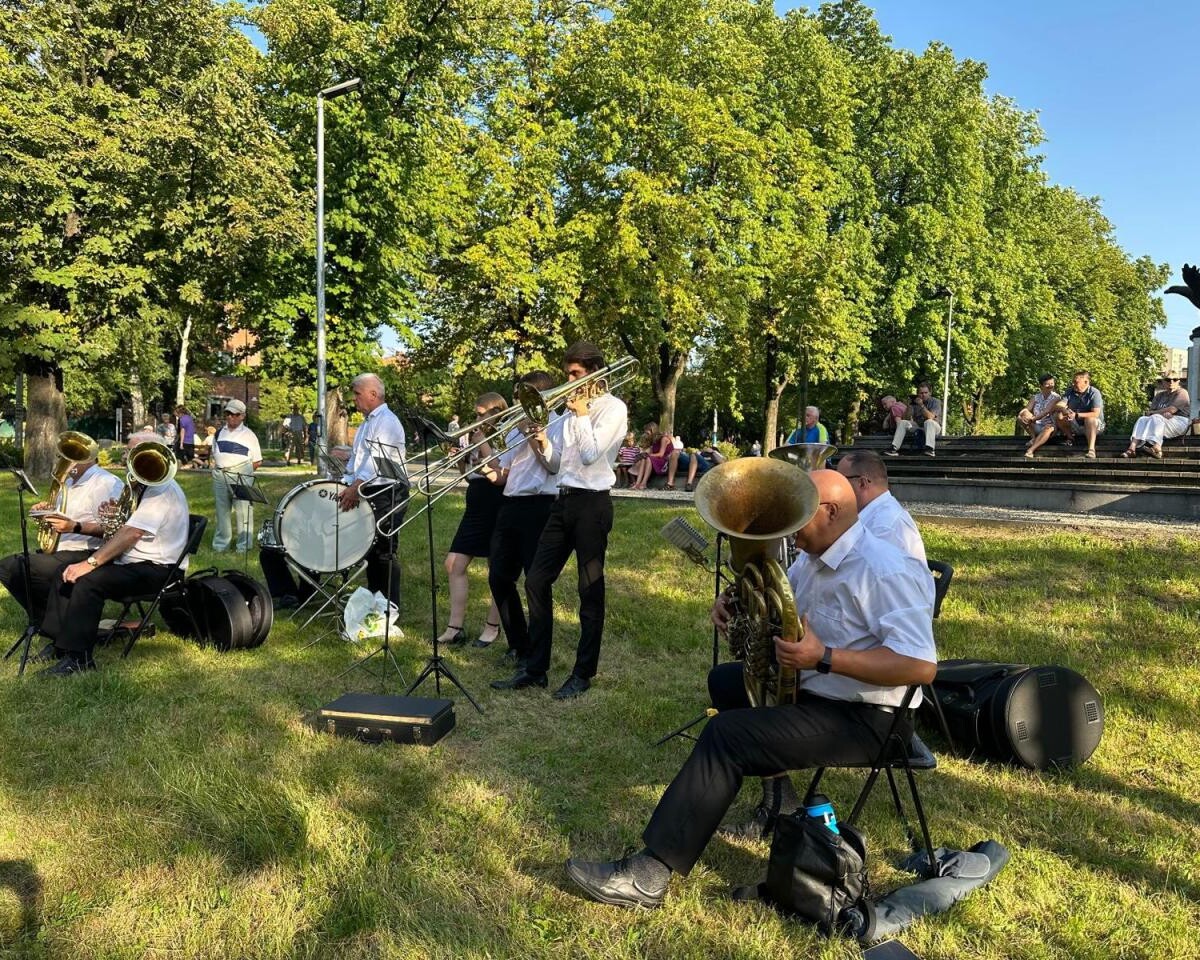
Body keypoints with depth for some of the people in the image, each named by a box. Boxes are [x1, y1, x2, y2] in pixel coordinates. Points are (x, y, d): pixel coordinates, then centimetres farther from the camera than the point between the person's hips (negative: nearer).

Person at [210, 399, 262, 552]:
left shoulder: (248, 435, 3)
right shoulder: (219, 433, 16)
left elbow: (258, 461, 1)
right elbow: (213, 454, 27)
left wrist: (245, 471, -6)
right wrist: (212, 462, 10)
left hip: (241, 476, -4)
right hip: (220, 475, 5)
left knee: (243, 509, -5)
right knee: (222, 509, 10)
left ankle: (244, 544, 2)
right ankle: (221, 543, 20)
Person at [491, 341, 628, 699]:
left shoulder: (613, 408, -5)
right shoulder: (572, 410, 17)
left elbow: (590, 455, -17)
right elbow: (555, 465, 17)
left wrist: (581, 415, -9)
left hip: (592, 504, -8)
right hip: (564, 500, 8)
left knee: (590, 590, 2)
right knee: (536, 581, 5)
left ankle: (583, 674, 12)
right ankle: (534, 669, 13)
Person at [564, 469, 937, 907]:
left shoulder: (885, 571, -24)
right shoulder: (815, 555, 6)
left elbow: (922, 666, -32)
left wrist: (824, 657, -36)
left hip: (867, 717, -10)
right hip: (815, 687, 11)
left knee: (725, 733, -24)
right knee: (725, 680, 24)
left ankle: (650, 874, -21)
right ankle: (778, 799, 23)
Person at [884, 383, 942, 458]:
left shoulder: (935, 401, -6)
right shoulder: (914, 402, 3)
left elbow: (931, 417, -23)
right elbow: (908, 418, -3)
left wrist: (922, 405, -31)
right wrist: (909, 405, -15)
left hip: (934, 428, -4)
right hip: (918, 427, 4)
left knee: (929, 422, -36)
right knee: (902, 422, -15)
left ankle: (929, 449, -49)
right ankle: (894, 449, -26)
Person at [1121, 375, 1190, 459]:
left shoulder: (1182, 393, 3)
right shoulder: (1160, 395, 22)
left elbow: (1172, 410, -11)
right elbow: (1151, 410, 8)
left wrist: (1152, 413, -2)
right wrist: (1163, 413, -14)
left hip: (1179, 422, -6)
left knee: (1155, 418, -32)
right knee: (1142, 419, -20)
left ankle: (1156, 448, -51)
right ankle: (1132, 448, -41)